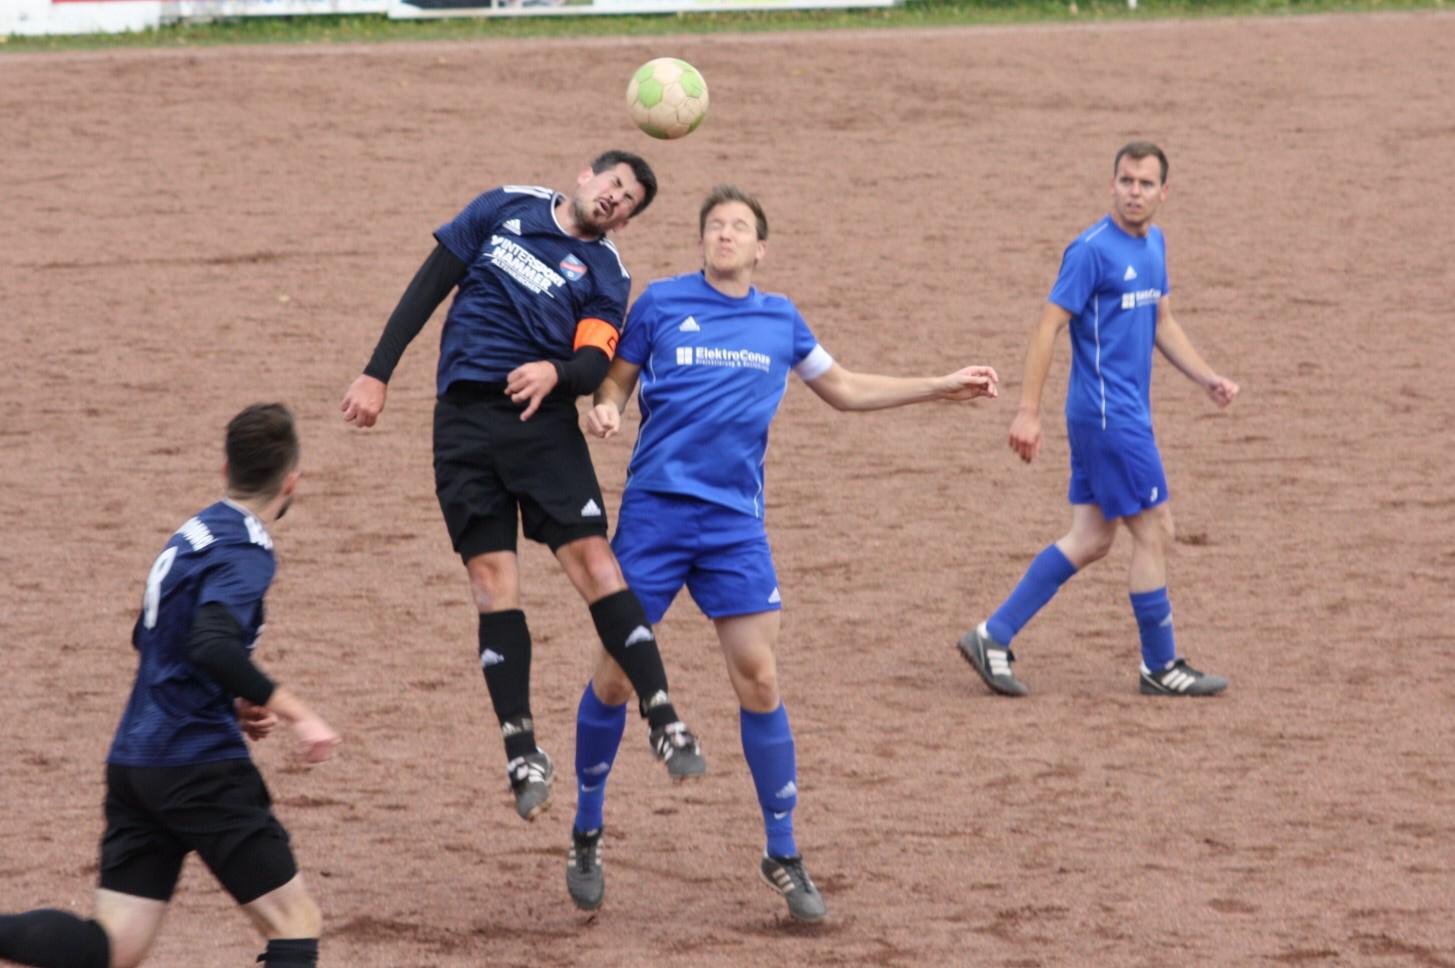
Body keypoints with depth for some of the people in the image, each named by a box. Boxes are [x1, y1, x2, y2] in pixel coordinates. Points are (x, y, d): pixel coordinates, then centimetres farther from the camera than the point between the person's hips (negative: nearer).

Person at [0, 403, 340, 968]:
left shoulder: (195, 534, 16)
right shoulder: (246, 551, -11)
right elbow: (213, 644, -28)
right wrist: (295, 714, -26)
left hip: (134, 760, 8)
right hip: (199, 764, -8)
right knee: (295, 922, -2)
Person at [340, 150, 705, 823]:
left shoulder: (606, 275, 8)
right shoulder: (506, 209, 11)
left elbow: (595, 364, -5)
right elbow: (429, 287, 11)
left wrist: (556, 372, -28)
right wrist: (378, 373, 6)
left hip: (543, 416, -1)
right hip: (465, 417, 1)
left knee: (591, 558, -13)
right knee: (492, 577, -4)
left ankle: (662, 719, -12)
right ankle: (521, 750, -1)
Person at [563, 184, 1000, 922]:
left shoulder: (779, 320, 11)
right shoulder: (661, 302, 2)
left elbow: (845, 390, 24)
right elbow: (617, 380, 9)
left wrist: (944, 387, 22)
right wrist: (604, 410, -15)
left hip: (735, 521, 2)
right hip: (654, 508, -2)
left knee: (758, 680, -5)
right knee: (615, 676, -1)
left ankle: (783, 856, 7)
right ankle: (586, 838, 18)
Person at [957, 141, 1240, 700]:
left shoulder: (1153, 244, 12)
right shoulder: (1092, 250, -15)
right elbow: (1048, 327, -16)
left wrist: (1207, 379, 12)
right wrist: (1028, 411, -19)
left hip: (1126, 415, 9)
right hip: (1108, 416, -9)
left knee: (1090, 540, 9)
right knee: (1154, 531, -1)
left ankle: (993, 638, 11)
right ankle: (1160, 666, 11)